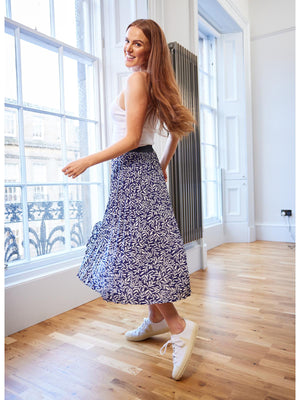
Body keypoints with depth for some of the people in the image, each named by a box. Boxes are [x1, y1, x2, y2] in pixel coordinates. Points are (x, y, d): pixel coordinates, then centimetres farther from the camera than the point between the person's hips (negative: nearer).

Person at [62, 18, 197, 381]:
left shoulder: (137, 80, -10)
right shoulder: (154, 83, 17)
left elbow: (131, 140, -17)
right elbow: (177, 130, 21)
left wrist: (87, 161, -11)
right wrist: (162, 166, 27)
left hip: (133, 170, -10)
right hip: (145, 168, 10)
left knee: (136, 250, -8)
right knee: (138, 247, 13)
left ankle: (179, 326, -3)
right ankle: (156, 318, 26)